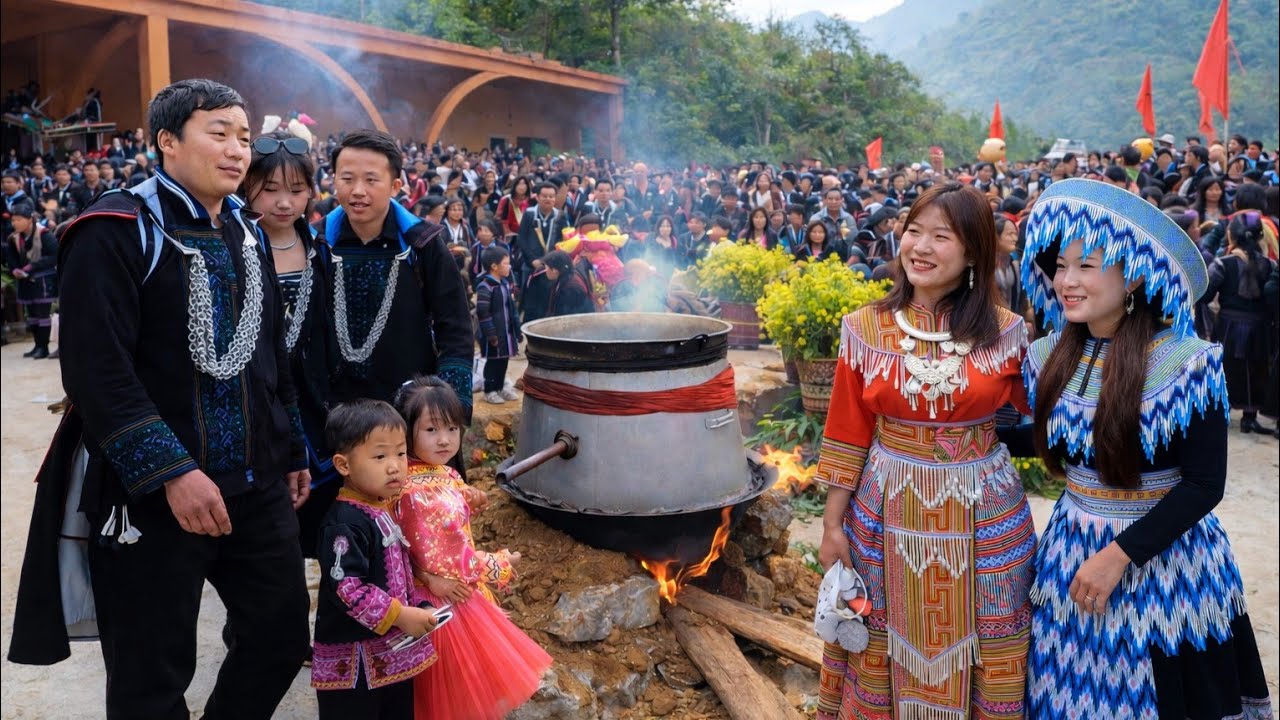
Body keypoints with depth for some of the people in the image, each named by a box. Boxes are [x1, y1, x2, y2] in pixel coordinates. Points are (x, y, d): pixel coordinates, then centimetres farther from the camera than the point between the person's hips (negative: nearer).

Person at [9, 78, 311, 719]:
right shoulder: (116, 230, -11)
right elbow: (95, 371, -19)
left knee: (284, 637, 13)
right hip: (150, 497, -6)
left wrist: (292, 452, 17)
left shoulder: (245, 234, 12)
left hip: (257, 487, 7)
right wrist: (171, 472, -23)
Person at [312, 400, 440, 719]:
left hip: (394, 652, 9)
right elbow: (345, 588, -26)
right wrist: (400, 615, -23)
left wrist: (417, 610, 3)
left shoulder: (386, 508, 7)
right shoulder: (345, 522, -21)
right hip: (354, 661, -9)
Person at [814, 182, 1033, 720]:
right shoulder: (865, 328, -4)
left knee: (979, 655, 12)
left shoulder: (1005, 331, -4)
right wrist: (833, 523, 0)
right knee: (888, 647, 14)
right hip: (888, 509, 0)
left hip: (981, 514, 0)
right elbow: (847, 435, -1)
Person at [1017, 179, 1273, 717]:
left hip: (1165, 560, -4)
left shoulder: (1186, 362, -18)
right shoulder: (1049, 358, -2)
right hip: (1072, 554, 5)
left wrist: (1119, 554, -21)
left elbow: (1205, 484, -17)